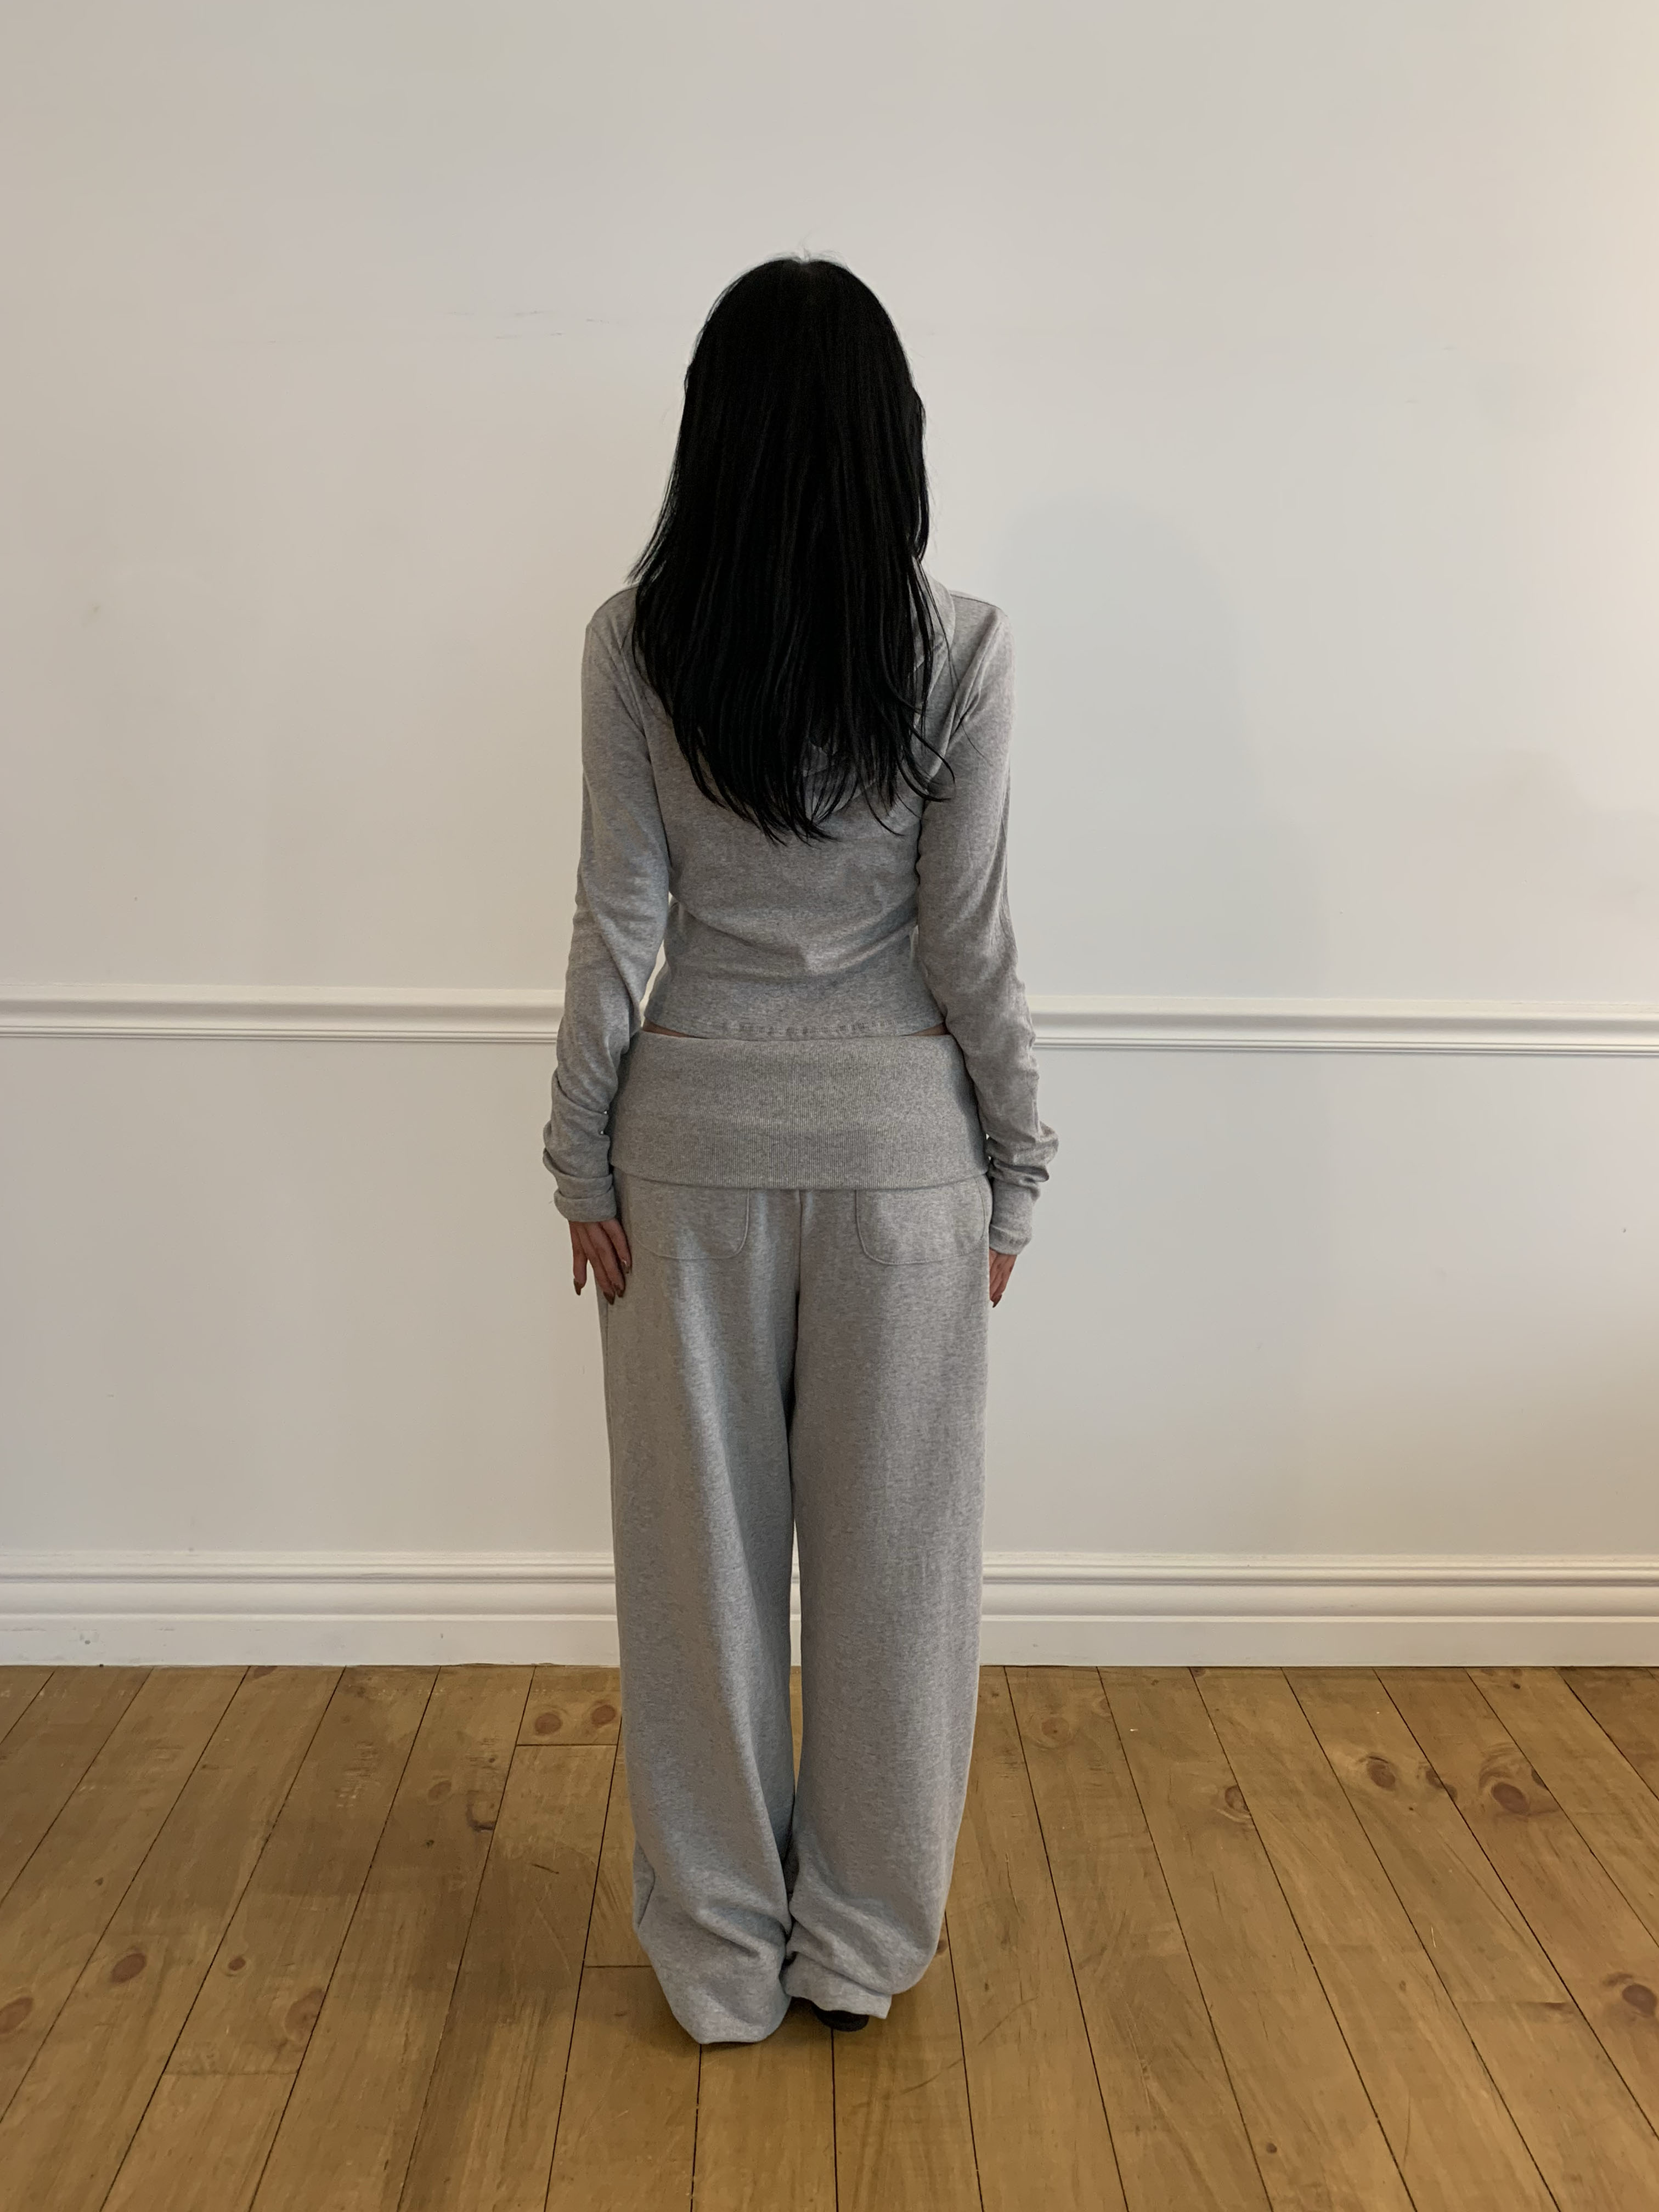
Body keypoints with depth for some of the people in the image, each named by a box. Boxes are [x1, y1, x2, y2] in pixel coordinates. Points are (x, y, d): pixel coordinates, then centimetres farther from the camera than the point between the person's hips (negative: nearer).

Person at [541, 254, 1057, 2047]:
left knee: (704, 1541, 13)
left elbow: (619, 919, -4)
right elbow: (969, 939, -7)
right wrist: (1011, 1169, 3)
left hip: (694, 1141, 1)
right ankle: (863, 1941, 30)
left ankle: (721, 1950, 29)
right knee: (891, 1544, 13)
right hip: (899, 1141, 0)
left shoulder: (636, 642, -4)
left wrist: (585, 1157, 4)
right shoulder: (959, 648, -7)